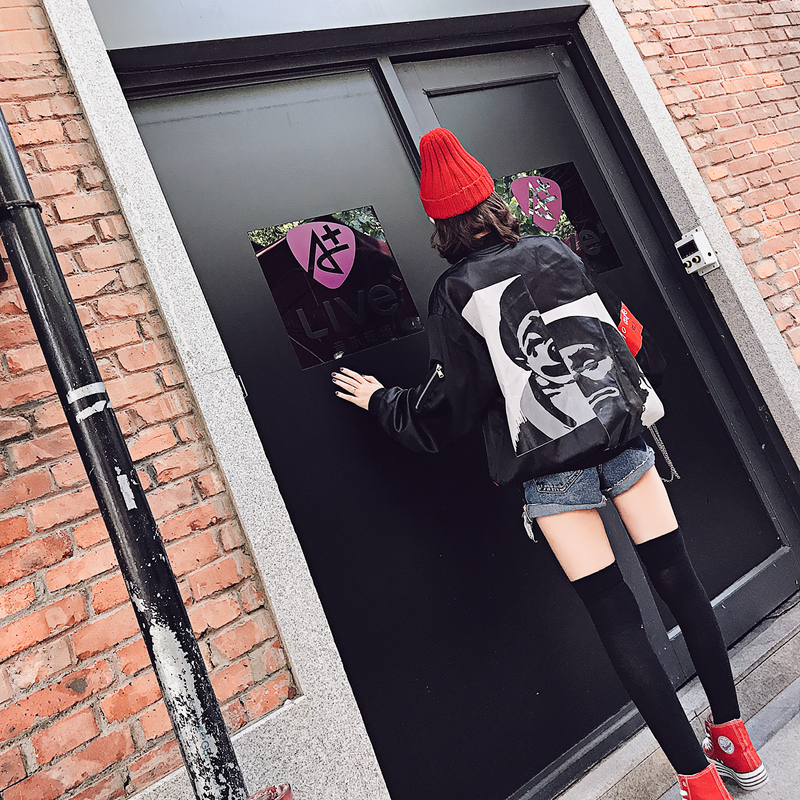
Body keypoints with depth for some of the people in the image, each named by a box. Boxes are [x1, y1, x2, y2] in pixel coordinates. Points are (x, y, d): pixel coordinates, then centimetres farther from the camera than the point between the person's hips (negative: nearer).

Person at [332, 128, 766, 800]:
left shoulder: (455, 293, -5)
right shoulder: (556, 252, 8)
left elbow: (440, 417, -3)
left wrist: (380, 400, 11)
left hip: (552, 465, -4)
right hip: (621, 431, 5)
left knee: (619, 621, 4)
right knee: (680, 583, 13)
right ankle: (735, 739, 28)